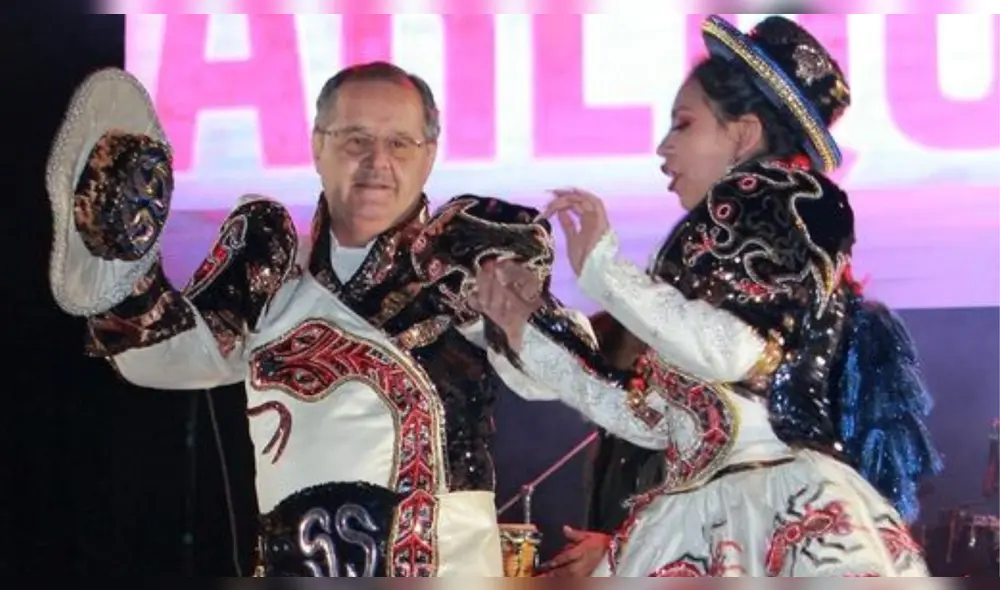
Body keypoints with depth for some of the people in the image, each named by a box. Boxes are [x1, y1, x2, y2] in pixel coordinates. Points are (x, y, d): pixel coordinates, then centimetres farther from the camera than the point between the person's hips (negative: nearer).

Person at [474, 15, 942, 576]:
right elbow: (652, 418, 19)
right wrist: (528, 328, 22)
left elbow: (731, 352, -17)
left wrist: (601, 264, -8)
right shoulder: (713, 238, 20)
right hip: (701, 523, 7)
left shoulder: (790, 202, 1)